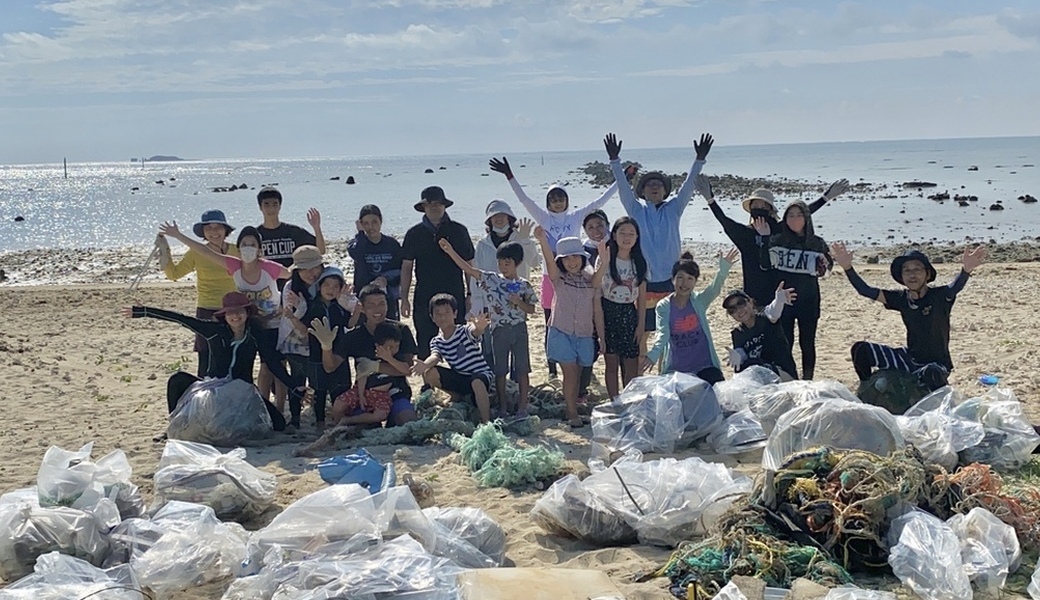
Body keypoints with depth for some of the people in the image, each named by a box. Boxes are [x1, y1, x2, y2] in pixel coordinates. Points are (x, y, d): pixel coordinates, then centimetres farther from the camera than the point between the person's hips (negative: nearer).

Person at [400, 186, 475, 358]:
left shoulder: (458, 231, 4)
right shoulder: (415, 234, 4)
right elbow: (406, 267, 7)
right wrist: (404, 298, 3)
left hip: (455, 296, 0)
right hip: (424, 297, 0)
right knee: (425, 345, 3)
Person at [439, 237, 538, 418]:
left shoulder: (523, 285, 0)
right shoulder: (491, 279, 1)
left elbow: (531, 309, 3)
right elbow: (469, 269, -7)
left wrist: (518, 302, -17)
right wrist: (450, 251, -16)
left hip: (519, 329, -1)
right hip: (499, 330, 1)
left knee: (522, 369, 2)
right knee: (500, 370, 8)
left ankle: (522, 406, 11)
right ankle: (502, 407, 17)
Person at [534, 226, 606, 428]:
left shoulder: (592, 280, 2)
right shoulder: (559, 278, -5)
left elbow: (597, 310, 4)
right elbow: (549, 261, -26)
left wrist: (602, 336, -2)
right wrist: (543, 240, -43)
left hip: (584, 334, 3)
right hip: (561, 332, -3)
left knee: (577, 374, 10)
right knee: (570, 372, -6)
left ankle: (572, 411, 21)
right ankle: (572, 414, 1)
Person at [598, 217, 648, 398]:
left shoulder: (639, 263, 3)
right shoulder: (605, 258, -6)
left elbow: (642, 296, 5)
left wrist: (641, 324, 3)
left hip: (630, 314, 2)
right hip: (608, 313, -2)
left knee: (632, 365, 3)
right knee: (612, 363, 4)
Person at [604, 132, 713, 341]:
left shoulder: (673, 209, 8)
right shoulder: (636, 211, 5)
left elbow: (688, 185, 0)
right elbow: (623, 188, -5)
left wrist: (700, 160, -10)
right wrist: (615, 160, -16)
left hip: (670, 279, 1)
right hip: (644, 279, -1)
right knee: (641, 332, 4)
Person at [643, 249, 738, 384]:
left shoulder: (700, 301, -1)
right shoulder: (663, 306, -2)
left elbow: (715, 288, -20)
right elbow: (662, 333, -15)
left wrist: (723, 270, -42)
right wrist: (653, 354, -37)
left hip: (705, 366, 0)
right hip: (675, 370, 0)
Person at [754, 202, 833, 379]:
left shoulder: (817, 243, 1)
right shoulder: (777, 240, -2)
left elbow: (823, 271, 11)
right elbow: (765, 265, -14)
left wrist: (824, 266, -12)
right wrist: (764, 239, -21)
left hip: (808, 301, 1)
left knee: (807, 343, 8)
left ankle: (807, 380, 17)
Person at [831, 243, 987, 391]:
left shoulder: (939, 296, -17)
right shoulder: (901, 298, -4)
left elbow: (955, 287, -40)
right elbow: (866, 291, -9)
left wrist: (966, 270, -62)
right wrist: (847, 267, -24)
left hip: (936, 364, -5)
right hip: (910, 358, 6)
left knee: (930, 373, -41)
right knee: (861, 350, -2)